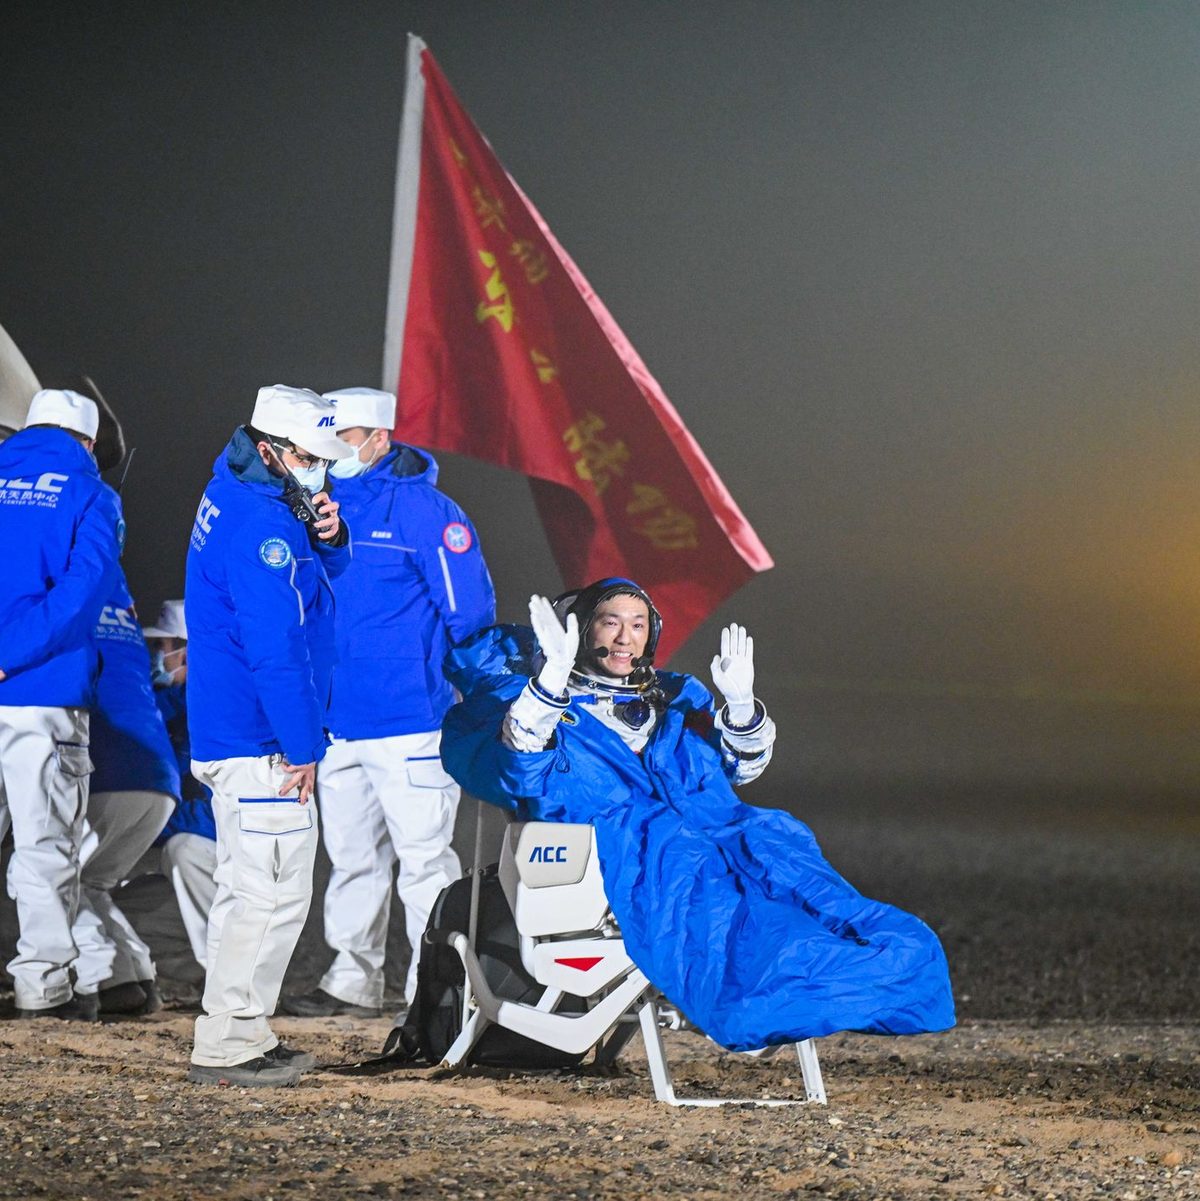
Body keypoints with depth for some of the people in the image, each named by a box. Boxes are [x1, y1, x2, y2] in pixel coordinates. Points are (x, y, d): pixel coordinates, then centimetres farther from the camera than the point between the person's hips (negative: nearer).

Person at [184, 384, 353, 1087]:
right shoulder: (261, 524, -19)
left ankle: (241, 1037, 22)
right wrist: (301, 747, -18)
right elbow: (275, 647, -22)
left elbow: (323, 584, 22)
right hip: (263, 741, -11)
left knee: (249, 889, 16)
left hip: (226, 734, 11)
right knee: (274, 894, -9)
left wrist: (328, 539, 0)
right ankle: (226, 1048, -8)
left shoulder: (235, 497, 14)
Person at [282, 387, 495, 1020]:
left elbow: (469, 612, -7)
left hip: (409, 723, -6)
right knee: (351, 855, 14)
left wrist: (441, 683, 0)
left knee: (422, 857, -3)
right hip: (337, 722, 6)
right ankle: (353, 980, 24)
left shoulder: (425, 510, -8)